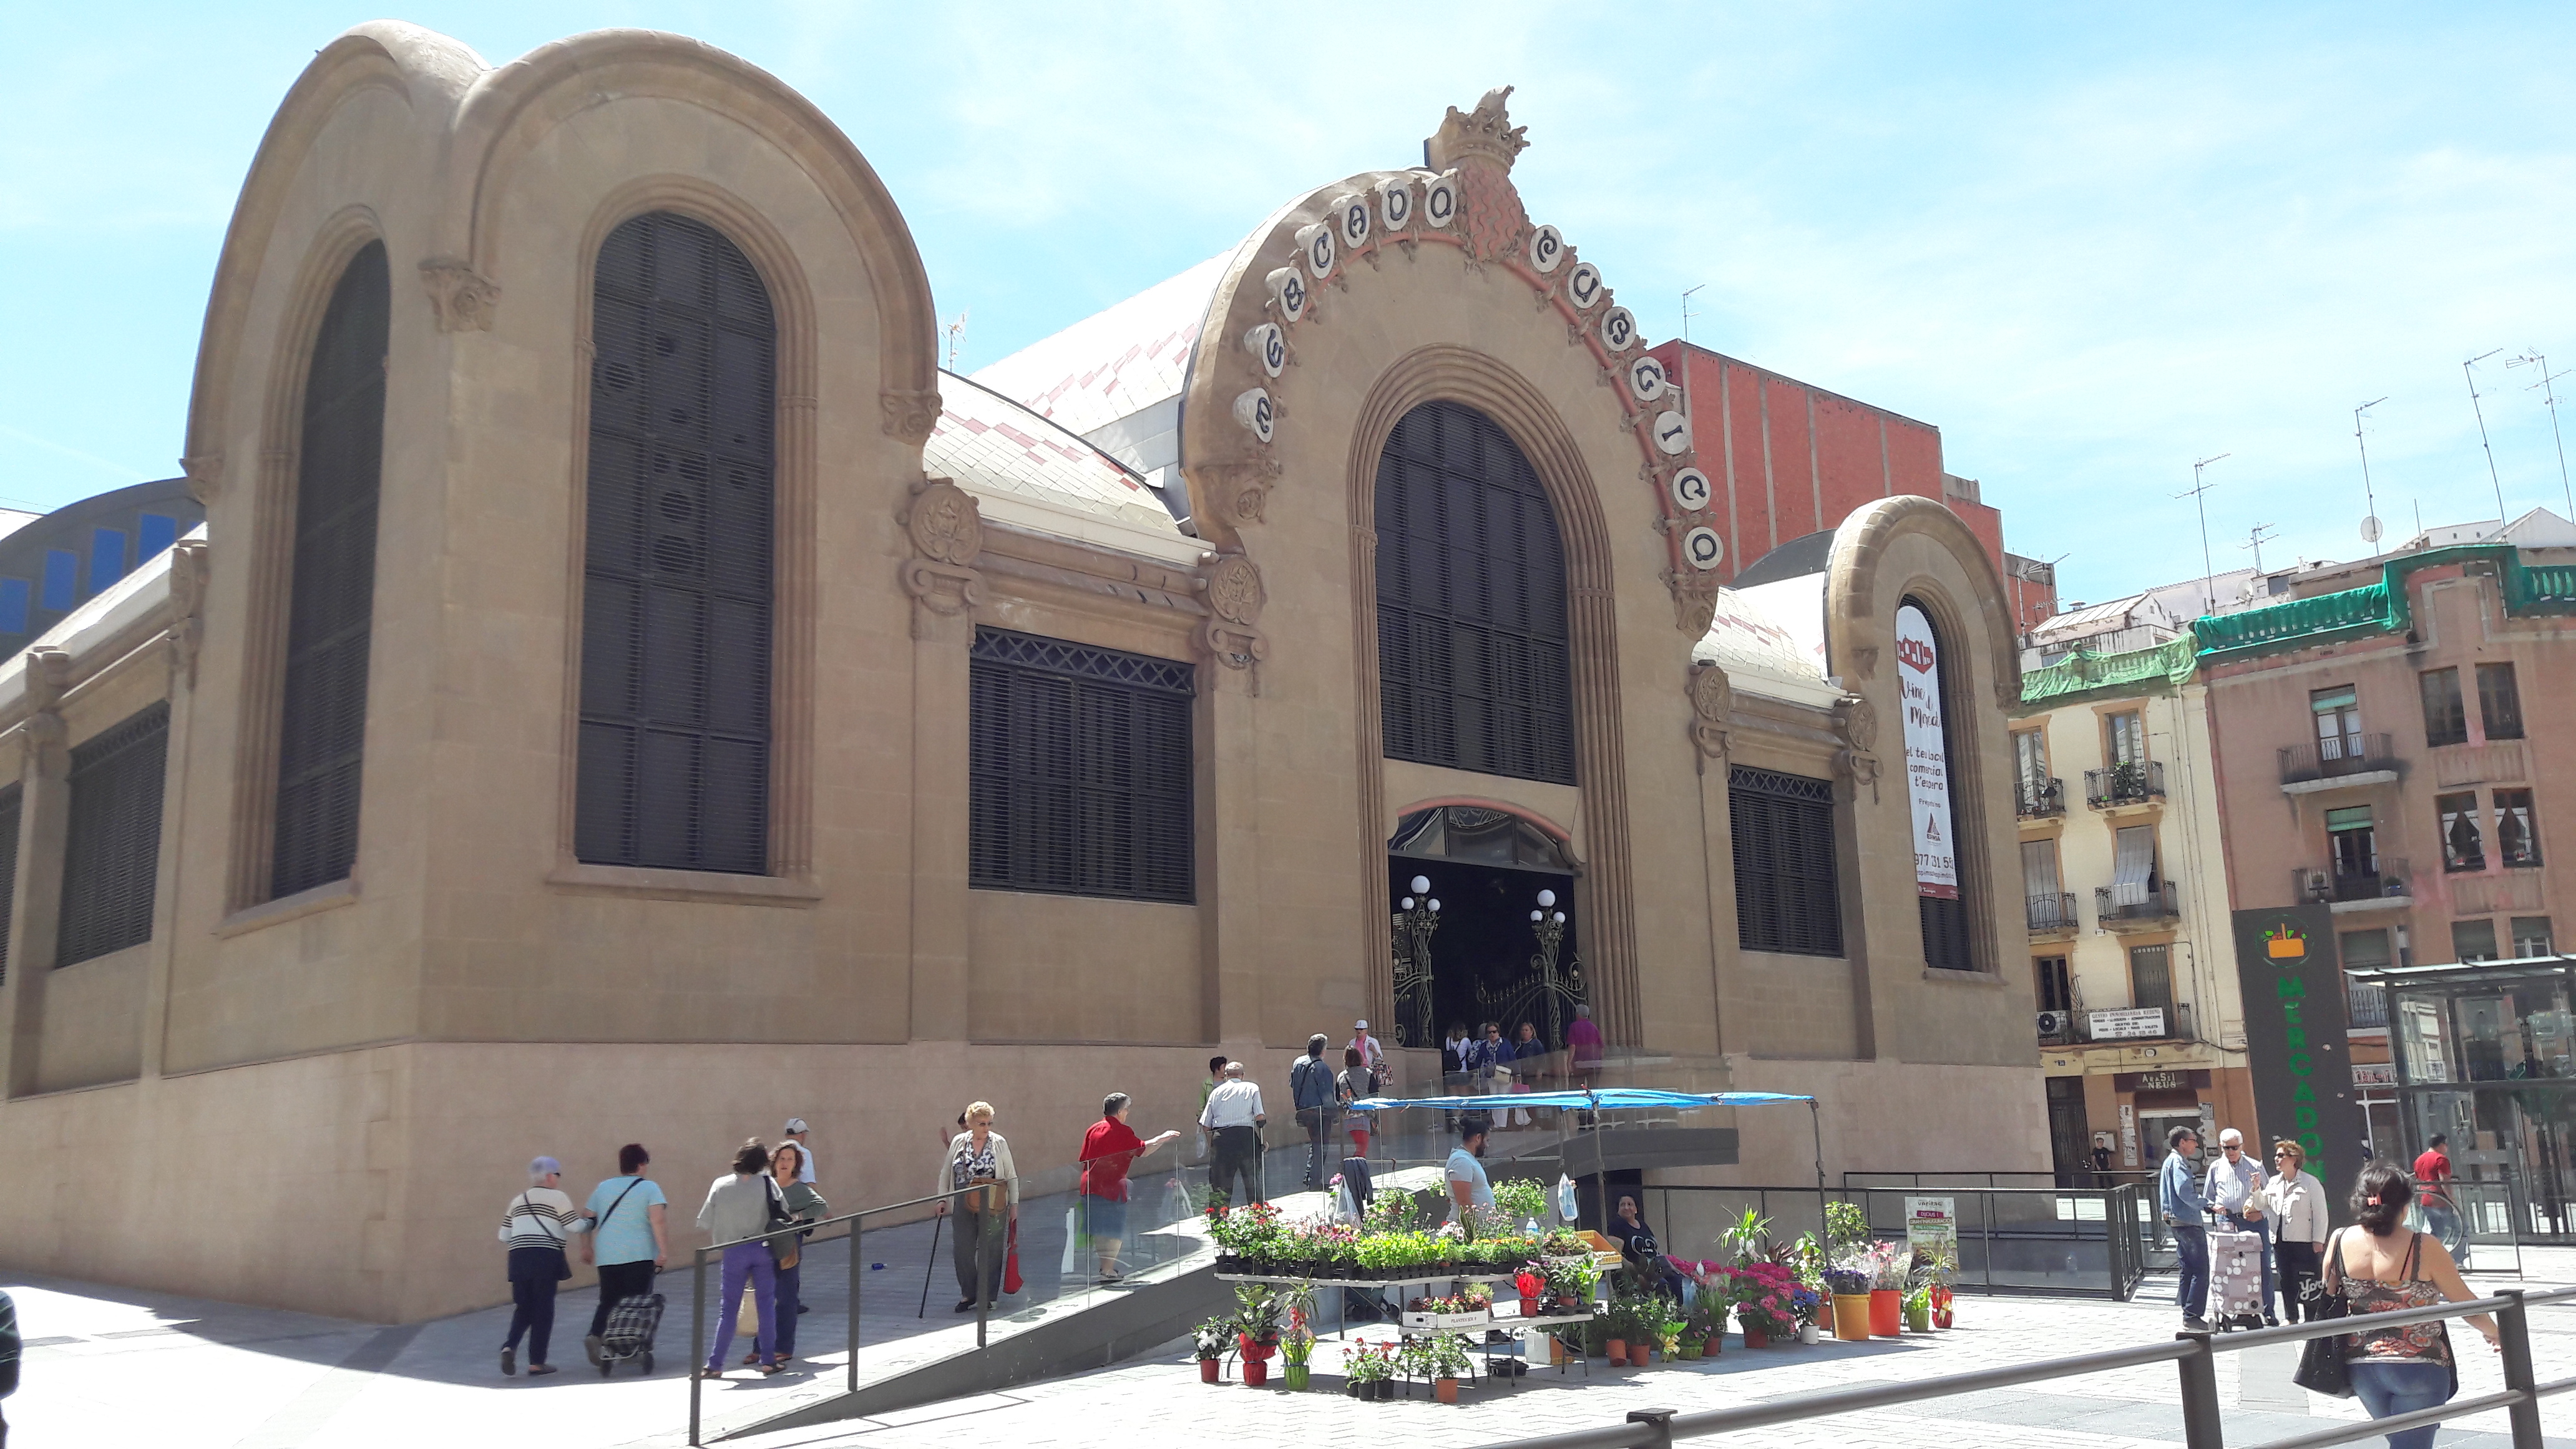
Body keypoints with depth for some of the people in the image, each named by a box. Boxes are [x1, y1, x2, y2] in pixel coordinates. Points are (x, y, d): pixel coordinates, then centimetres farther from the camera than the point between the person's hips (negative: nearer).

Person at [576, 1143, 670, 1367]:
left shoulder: (604, 1187, 13)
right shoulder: (649, 1188, -2)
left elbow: (586, 1219, 16)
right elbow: (658, 1219, -15)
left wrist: (586, 1247, 26)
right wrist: (663, 1250, -16)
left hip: (607, 1256, 4)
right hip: (639, 1255, -4)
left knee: (608, 1301, 10)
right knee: (638, 1302, 6)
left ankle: (594, 1335, -13)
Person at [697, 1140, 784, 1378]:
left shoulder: (720, 1185, -5)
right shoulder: (766, 1183, -7)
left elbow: (704, 1222, -3)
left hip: (733, 1251, 0)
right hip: (763, 1249, 0)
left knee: (728, 1309, 7)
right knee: (766, 1304, 9)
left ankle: (715, 1364, 6)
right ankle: (767, 1360, 10)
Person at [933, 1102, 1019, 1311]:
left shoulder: (999, 1143, -1)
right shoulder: (958, 1142, 4)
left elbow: (1012, 1176, 4)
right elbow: (946, 1173, 11)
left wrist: (1014, 1204, 1)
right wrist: (942, 1199, 3)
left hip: (992, 1207, -2)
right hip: (964, 1207, 2)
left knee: (990, 1251, 2)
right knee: (962, 1251, 2)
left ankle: (988, 1297, 14)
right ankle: (968, 1294, 20)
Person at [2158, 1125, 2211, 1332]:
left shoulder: (2170, 1161, 19)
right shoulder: (2178, 1162, -13)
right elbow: (2184, 1192, -25)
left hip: (2178, 1222, 11)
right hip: (2189, 1222, -11)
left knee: (2186, 1270, 13)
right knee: (2201, 1271, -9)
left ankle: (2187, 1314, 16)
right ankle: (2192, 1316, -12)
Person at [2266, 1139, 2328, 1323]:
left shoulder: (2310, 1183, -4)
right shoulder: (2274, 1182, 13)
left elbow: (2320, 1213, -6)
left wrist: (2318, 1240, -10)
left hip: (2304, 1241, -6)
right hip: (2280, 1240, 6)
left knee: (2307, 1282, -5)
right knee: (2286, 1281, 11)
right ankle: (2291, 1318, 20)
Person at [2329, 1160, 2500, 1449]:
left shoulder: (2340, 1241, -6)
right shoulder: (2424, 1248, -17)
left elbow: (2327, 1298, 6)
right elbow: (2465, 1302, -4)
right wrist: (2493, 1332, 16)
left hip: (2361, 1367, 4)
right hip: (2418, 1367, -4)